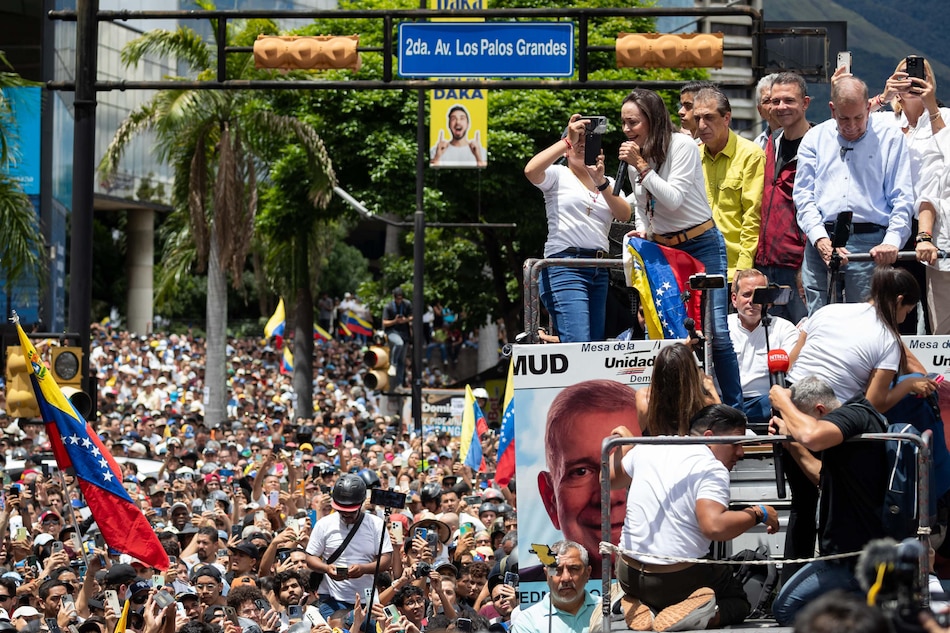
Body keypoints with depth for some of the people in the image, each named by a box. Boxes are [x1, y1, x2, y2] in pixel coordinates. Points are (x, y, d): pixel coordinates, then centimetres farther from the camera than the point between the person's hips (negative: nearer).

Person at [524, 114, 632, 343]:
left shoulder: (608, 184, 21)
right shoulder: (558, 175, 8)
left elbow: (624, 215, 2)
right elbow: (530, 171, -15)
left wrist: (600, 181, -12)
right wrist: (568, 140, -13)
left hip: (599, 271, 6)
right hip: (564, 268, -6)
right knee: (578, 346, -20)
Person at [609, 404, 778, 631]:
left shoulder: (648, 448, 6)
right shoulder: (712, 470, -14)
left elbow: (610, 480, 22)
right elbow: (714, 526, -29)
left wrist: (625, 444, 39)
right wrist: (759, 514, -15)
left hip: (630, 577, 6)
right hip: (678, 581, -6)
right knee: (738, 603, 19)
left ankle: (634, 607, 2)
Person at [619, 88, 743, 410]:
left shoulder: (682, 147, -13)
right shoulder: (634, 157, 8)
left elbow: (673, 199, -19)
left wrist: (641, 166, -21)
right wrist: (642, 230, 0)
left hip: (702, 245, -6)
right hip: (663, 250, 6)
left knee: (715, 331, -12)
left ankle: (734, 407, -5)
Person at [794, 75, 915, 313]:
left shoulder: (890, 137, 9)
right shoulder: (815, 138, 15)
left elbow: (902, 199, 4)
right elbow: (803, 195, 8)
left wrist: (892, 241, -12)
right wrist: (820, 240, -8)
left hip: (869, 243, -2)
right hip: (820, 243, 2)